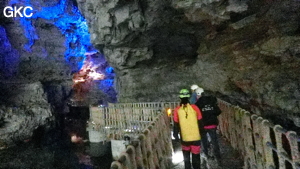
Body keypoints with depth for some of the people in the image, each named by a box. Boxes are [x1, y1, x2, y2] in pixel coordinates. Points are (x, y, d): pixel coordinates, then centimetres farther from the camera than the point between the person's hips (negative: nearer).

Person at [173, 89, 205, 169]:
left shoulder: (177, 110, -9)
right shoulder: (194, 107, -10)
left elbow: (176, 125, -3)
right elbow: (200, 123, -2)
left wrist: (176, 135, 11)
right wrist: (201, 133, 13)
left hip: (184, 138, 1)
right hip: (196, 137, -1)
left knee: (186, 156, 22)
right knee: (195, 157, 13)